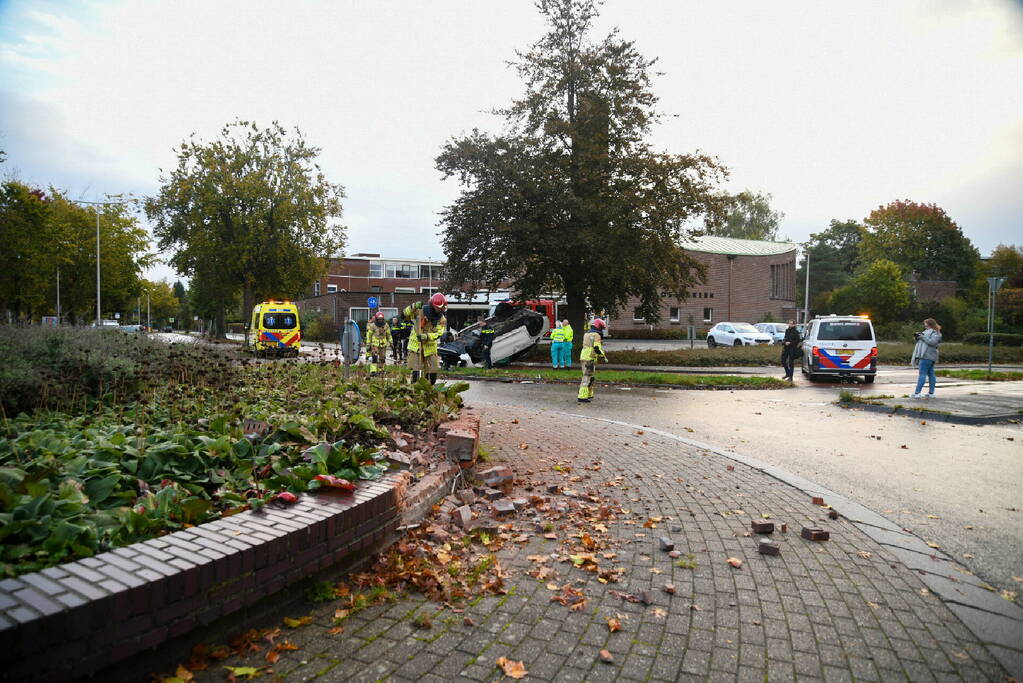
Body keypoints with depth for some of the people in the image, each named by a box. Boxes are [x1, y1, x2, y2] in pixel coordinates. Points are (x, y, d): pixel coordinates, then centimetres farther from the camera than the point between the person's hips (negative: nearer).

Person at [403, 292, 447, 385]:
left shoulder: (442, 320, -4)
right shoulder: (420, 311, -8)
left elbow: (438, 333, -15)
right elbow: (404, 315, -6)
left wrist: (426, 336, -32)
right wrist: (413, 307, -23)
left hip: (430, 347, 2)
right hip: (415, 344, -2)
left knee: (433, 373, 5)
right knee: (415, 371, -10)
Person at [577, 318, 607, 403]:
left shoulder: (587, 334, 19)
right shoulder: (596, 335, -9)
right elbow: (597, 348, -17)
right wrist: (603, 356, -4)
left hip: (583, 357, 9)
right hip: (590, 359, -9)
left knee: (588, 376, 18)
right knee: (587, 377, -9)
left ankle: (589, 395, 27)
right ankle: (582, 397, -13)